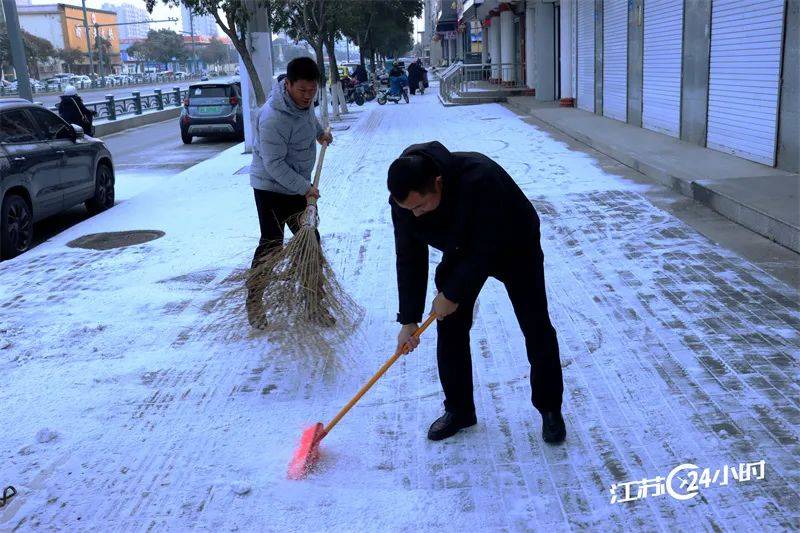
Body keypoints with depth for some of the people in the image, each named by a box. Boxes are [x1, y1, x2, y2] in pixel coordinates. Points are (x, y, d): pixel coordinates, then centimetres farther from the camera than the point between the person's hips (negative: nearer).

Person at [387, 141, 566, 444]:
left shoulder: (480, 179, -43)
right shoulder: (403, 198, -23)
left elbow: (486, 249, -36)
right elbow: (409, 258, -15)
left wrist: (453, 295, -26)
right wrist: (409, 319, -15)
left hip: (513, 247, -4)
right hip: (461, 252, 5)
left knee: (537, 331, -2)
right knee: (450, 329, -1)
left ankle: (550, 410, 16)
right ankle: (459, 410, 16)